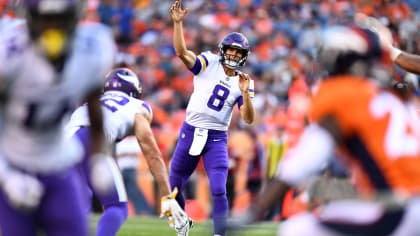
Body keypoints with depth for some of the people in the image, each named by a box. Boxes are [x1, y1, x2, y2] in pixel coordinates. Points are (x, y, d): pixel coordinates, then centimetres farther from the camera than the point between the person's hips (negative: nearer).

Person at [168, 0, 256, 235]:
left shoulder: (243, 82, 2)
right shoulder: (208, 63, -2)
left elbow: (249, 119, -5)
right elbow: (182, 52, -17)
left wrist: (245, 93, -20)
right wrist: (178, 23, -28)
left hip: (217, 139, 0)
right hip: (191, 132, 0)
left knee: (219, 191, -13)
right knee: (173, 187, 10)